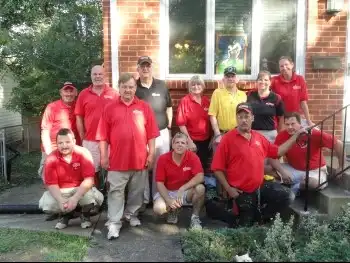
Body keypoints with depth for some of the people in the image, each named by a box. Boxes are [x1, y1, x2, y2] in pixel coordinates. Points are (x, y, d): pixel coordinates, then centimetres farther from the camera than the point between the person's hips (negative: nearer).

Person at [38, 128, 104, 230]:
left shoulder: (83, 154, -17)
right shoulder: (51, 159, -12)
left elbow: (89, 179, -21)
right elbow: (51, 184, -11)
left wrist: (75, 198, -32)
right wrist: (61, 201, -28)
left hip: (82, 189, -2)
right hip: (60, 191, 2)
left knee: (96, 197, -32)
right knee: (45, 204, -25)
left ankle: (85, 214, 5)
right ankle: (65, 214, 10)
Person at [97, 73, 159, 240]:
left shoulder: (144, 107, 3)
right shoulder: (110, 108, 2)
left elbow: (151, 134, 3)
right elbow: (103, 136, 1)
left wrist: (151, 154, 0)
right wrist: (104, 156, -3)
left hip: (140, 158, 2)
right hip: (117, 159, -1)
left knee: (137, 191, 14)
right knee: (116, 192, 2)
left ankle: (131, 214, 34)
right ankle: (114, 223, 7)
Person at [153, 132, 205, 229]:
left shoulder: (192, 157, -13)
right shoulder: (163, 159, -12)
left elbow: (200, 177, -25)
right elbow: (159, 183, -10)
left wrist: (182, 189, -34)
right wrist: (169, 200, -23)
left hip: (186, 192, 0)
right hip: (168, 192, 0)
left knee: (200, 188, -31)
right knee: (158, 208, -28)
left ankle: (195, 217, -6)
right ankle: (173, 211, 11)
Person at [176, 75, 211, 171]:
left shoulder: (207, 101, 4)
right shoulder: (185, 101, -10)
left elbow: (210, 120, 11)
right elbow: (181, 123, -12)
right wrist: (189, 141, -14)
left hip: (206, 140, 5)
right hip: (192, 141, -5)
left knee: (204, 166, 16)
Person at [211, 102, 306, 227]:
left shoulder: (259, 137, 7)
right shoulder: (228, 139, -12)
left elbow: (277, 151, 16)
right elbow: (217, 168, -12)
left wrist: (296, 135, 13)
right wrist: (228, 189, -15)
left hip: (261, 186, 5)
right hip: (242, 192, -5)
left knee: (285, 195, -8)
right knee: (246, 225, 1)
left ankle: (260, 216, 10)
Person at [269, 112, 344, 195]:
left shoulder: (314, 134, -22)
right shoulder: (282, 136, -16)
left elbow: (338, 144, -16)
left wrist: (341, 167, -9)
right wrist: (283, 172, -29)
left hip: (315, 170, -2)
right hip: (294, 170, 2)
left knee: (314, 183, -35)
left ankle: (296, 186, -2)